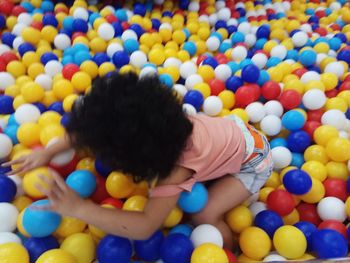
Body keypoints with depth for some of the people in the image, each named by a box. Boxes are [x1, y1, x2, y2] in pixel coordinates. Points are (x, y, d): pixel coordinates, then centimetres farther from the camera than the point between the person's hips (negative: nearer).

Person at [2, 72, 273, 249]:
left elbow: (146, 226, -43)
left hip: (253, 157, -6)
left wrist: (78, 208, -46)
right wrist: (48, 152, -18)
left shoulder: (177, 166, -41)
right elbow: (94, 126, -15)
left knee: (204, 215, -16)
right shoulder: (160, 121, -23)